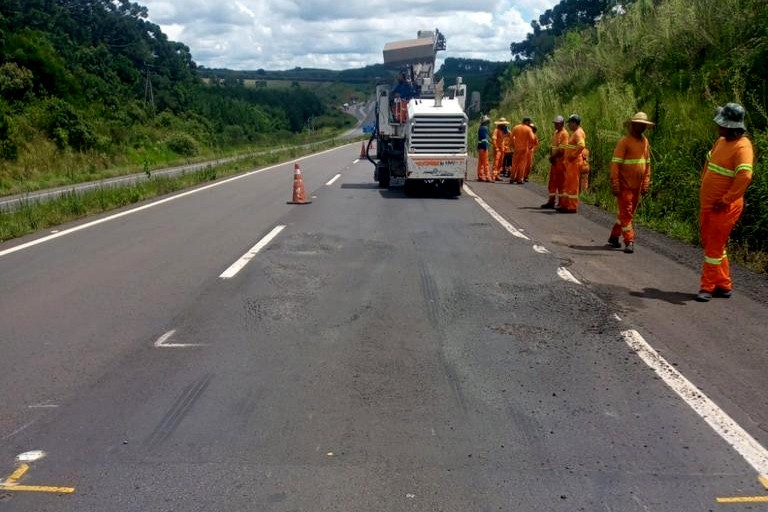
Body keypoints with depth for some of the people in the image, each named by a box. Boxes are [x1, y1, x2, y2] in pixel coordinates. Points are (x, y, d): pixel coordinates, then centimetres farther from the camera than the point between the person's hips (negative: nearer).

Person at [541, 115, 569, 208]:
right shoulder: (555, 133, 15)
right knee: (552, 182, 12)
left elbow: (562, 149, -18)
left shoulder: (564, 133, -11)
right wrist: (551, 156, -1)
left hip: (560, 161, -9)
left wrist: (553, 157, -13)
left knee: (560, 183, -2)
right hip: (554, 161, 9)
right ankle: (551, 201, 20)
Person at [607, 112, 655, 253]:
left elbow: (647, 164, 15)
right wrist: (615, 185, -19)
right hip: (625, 186, -7)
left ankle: (614, 237, 27)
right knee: (626, 213, -2)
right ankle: (629, 242, 2)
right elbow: (615, 164, -14)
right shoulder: (624, 142, -10)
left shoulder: (645, 141, 9)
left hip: (637, 186, 7)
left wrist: (645, 184, 11)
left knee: (628, 213, 14)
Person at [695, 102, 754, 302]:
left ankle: (708, 288, 5)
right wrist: (703, 190, 18)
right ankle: (724, 285, 27)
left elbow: (744, 176, -29)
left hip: (724, 208, -9)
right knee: (710, 244, 16)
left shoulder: (742, 147, -18)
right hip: (708, 204, 9)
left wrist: (725, 201, -24)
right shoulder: (721, 141, 10)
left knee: (714, 247, -4)